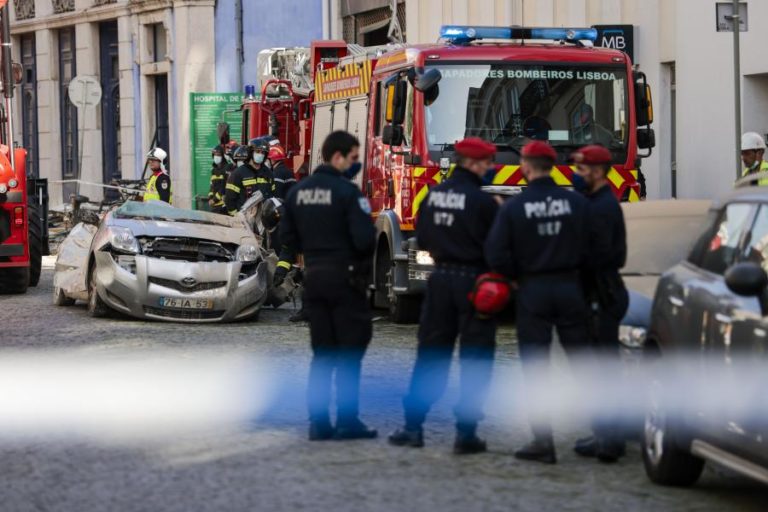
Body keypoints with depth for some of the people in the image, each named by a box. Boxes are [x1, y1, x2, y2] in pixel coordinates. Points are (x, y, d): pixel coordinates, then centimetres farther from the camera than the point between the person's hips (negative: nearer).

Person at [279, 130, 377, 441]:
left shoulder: (298, 192, 5)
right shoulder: (347, 192, -15)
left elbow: (287, 238, 10)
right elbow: (364, 239, -19)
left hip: (314, 276, 6)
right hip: (345, 277, -6)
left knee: (322, 353, 11)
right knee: (350, 351, 2)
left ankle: (318, 421, 9)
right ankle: (347, 420, 1)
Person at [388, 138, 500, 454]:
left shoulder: (434, 194, 4)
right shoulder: (481, 201, -15)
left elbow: (422, 240, 11)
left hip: (440, 278, 5)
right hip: (473, 281, -5)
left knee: (430, 353, 13)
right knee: (475, 359, 2)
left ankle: (413, 425, 13)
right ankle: (466, 432, 0)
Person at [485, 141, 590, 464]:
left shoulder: (513, 207, -8)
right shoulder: (576, 203, -4)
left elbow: (496, 255, -10)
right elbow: (590, 248, -4)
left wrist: (518, 275, 8)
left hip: (532, 291, -2)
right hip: (569, 288, 2)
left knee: (535, 368, 3)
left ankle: (543, 441, -1)